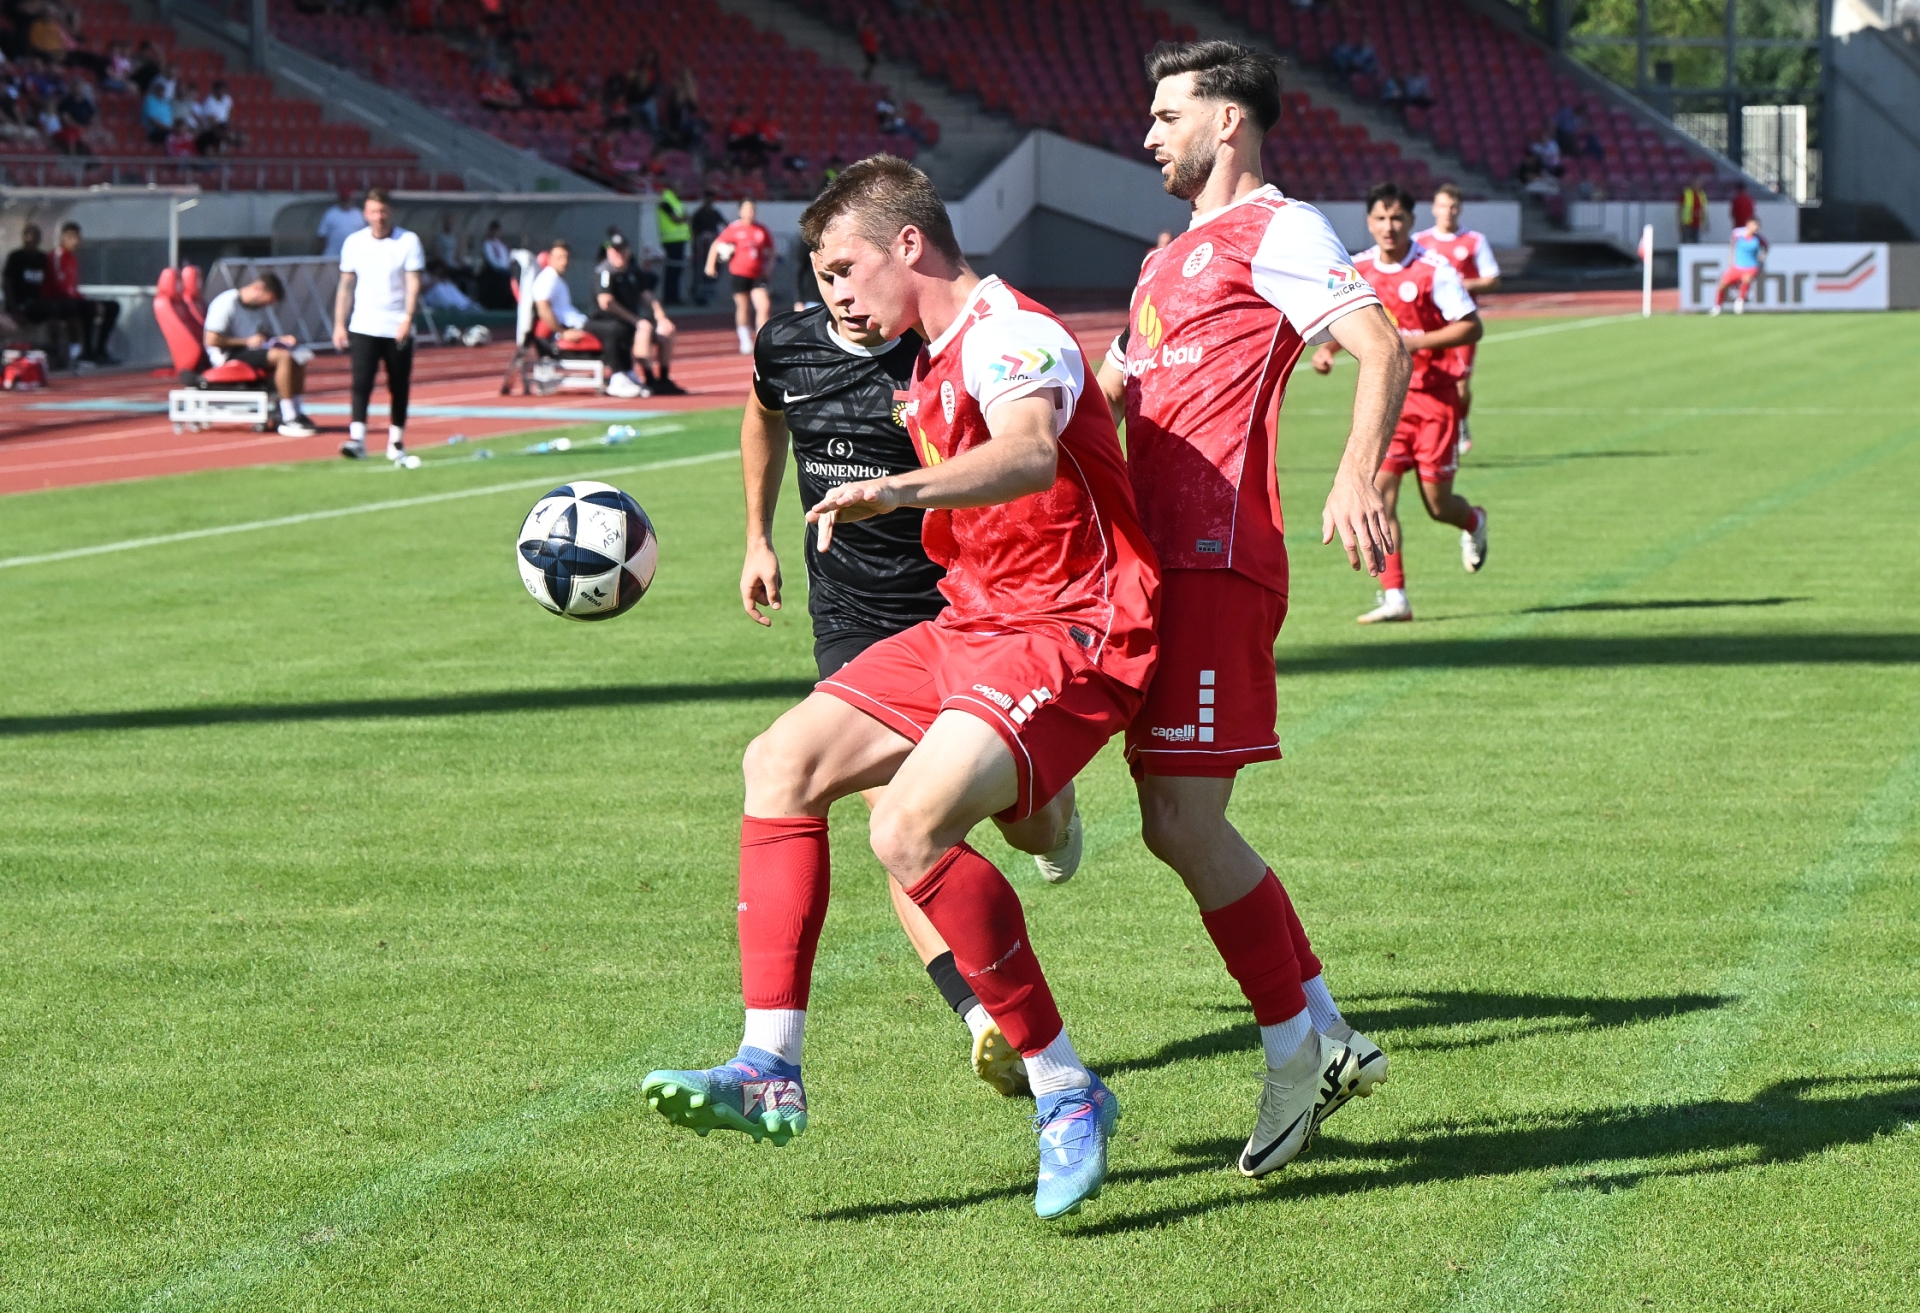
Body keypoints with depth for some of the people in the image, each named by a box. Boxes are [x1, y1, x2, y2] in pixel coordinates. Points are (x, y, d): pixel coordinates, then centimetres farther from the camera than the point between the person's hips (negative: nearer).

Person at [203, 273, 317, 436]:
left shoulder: (253, 306, 12)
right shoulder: (226, 304, -16)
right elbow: (211, 341, -22)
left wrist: (276, 340, 7)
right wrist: (247, 342, -20)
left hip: (248, 350, 10)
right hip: (228, 357, -10)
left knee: (297, 360, 3)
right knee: (283, 357, -26)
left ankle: (296, 415, 6)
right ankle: (288, 421, -27)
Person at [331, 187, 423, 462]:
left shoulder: (408, 241, -1)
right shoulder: (354, 242, 6)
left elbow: (413, 283, -6)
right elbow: (346, 286, 11)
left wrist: (407, 318, -19)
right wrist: (339, 324, 6)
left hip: (398, 329, -1)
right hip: (363, 327, 1)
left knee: (399, 387, 5)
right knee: (361, 383, -13)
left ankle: (396, 442, 15)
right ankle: (357, 440, -19)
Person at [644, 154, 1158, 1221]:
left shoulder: (1009, 334, -17)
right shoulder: (940, 363, 16)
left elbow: (1029, 454, -40)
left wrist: (898, 489, -56)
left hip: (1069, 633, -11)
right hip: (976, 624, 11)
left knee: (911, 825, -29)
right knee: (783, 762, 4)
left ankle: (1067, 1090, -17)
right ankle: (772, 1072, 0)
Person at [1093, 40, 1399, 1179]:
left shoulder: (1277, 231, -3)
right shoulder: (1172, 259, 26)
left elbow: (1383, 349, -16)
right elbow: (1108, 393, 36)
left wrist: (1356, 477, -30)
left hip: (1218, 561, -10)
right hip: (1164, 561, 10)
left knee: (1185, 822, -12)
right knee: (1178, 828, 8)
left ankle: (1295, 1052, -1)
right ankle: (1328, 1036, 16)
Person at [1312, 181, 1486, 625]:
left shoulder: (1433, 270, -10)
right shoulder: (1356, 271, 4)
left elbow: (1472, 327, -9)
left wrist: (1416, 341, -20)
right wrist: (1326, 349, 0)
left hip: (1433, 393, -3)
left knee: (1437, 503, 1)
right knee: (1380, 492, -10)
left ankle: (1474, 522, 39)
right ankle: (1394, 597, -6)